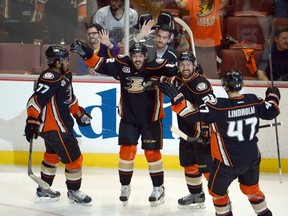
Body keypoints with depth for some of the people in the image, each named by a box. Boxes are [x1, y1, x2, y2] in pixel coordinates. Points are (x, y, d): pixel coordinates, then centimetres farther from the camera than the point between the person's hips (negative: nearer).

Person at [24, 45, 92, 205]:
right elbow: (36, 100, -29)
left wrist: (80, 113, 29)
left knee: (52, 156, 25)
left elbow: (69, 97, 24)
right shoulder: (50, 78, -24)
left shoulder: (65, 75, 7)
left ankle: (44, 190, 38)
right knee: (74, 159, -1)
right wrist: (32, 121, -31)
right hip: (54, 128, -11)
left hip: (60, 125, 11)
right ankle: (74, 192, 17)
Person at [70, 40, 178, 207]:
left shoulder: (156, 67, -17)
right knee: (127, 150, -1)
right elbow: (99, 64, -9)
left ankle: (159, 188, 17)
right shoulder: (122, 65, -10)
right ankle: (125, 187, 16)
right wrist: (85, 52, -19)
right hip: (128, 117, 2)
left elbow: (178, 70, -16)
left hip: (151, 118, -2)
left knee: (152, 152, 2)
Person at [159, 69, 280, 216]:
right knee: (251, 188, 27)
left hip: (228, 161, -5)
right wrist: (273, 97, 26)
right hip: (252, 158, 5)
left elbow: (193, 114, -25)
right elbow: (270, 112, 7)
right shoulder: (253, 101, -9)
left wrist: (176, 97, -22)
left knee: (216, 190, 18)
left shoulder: (219, 106, -23)